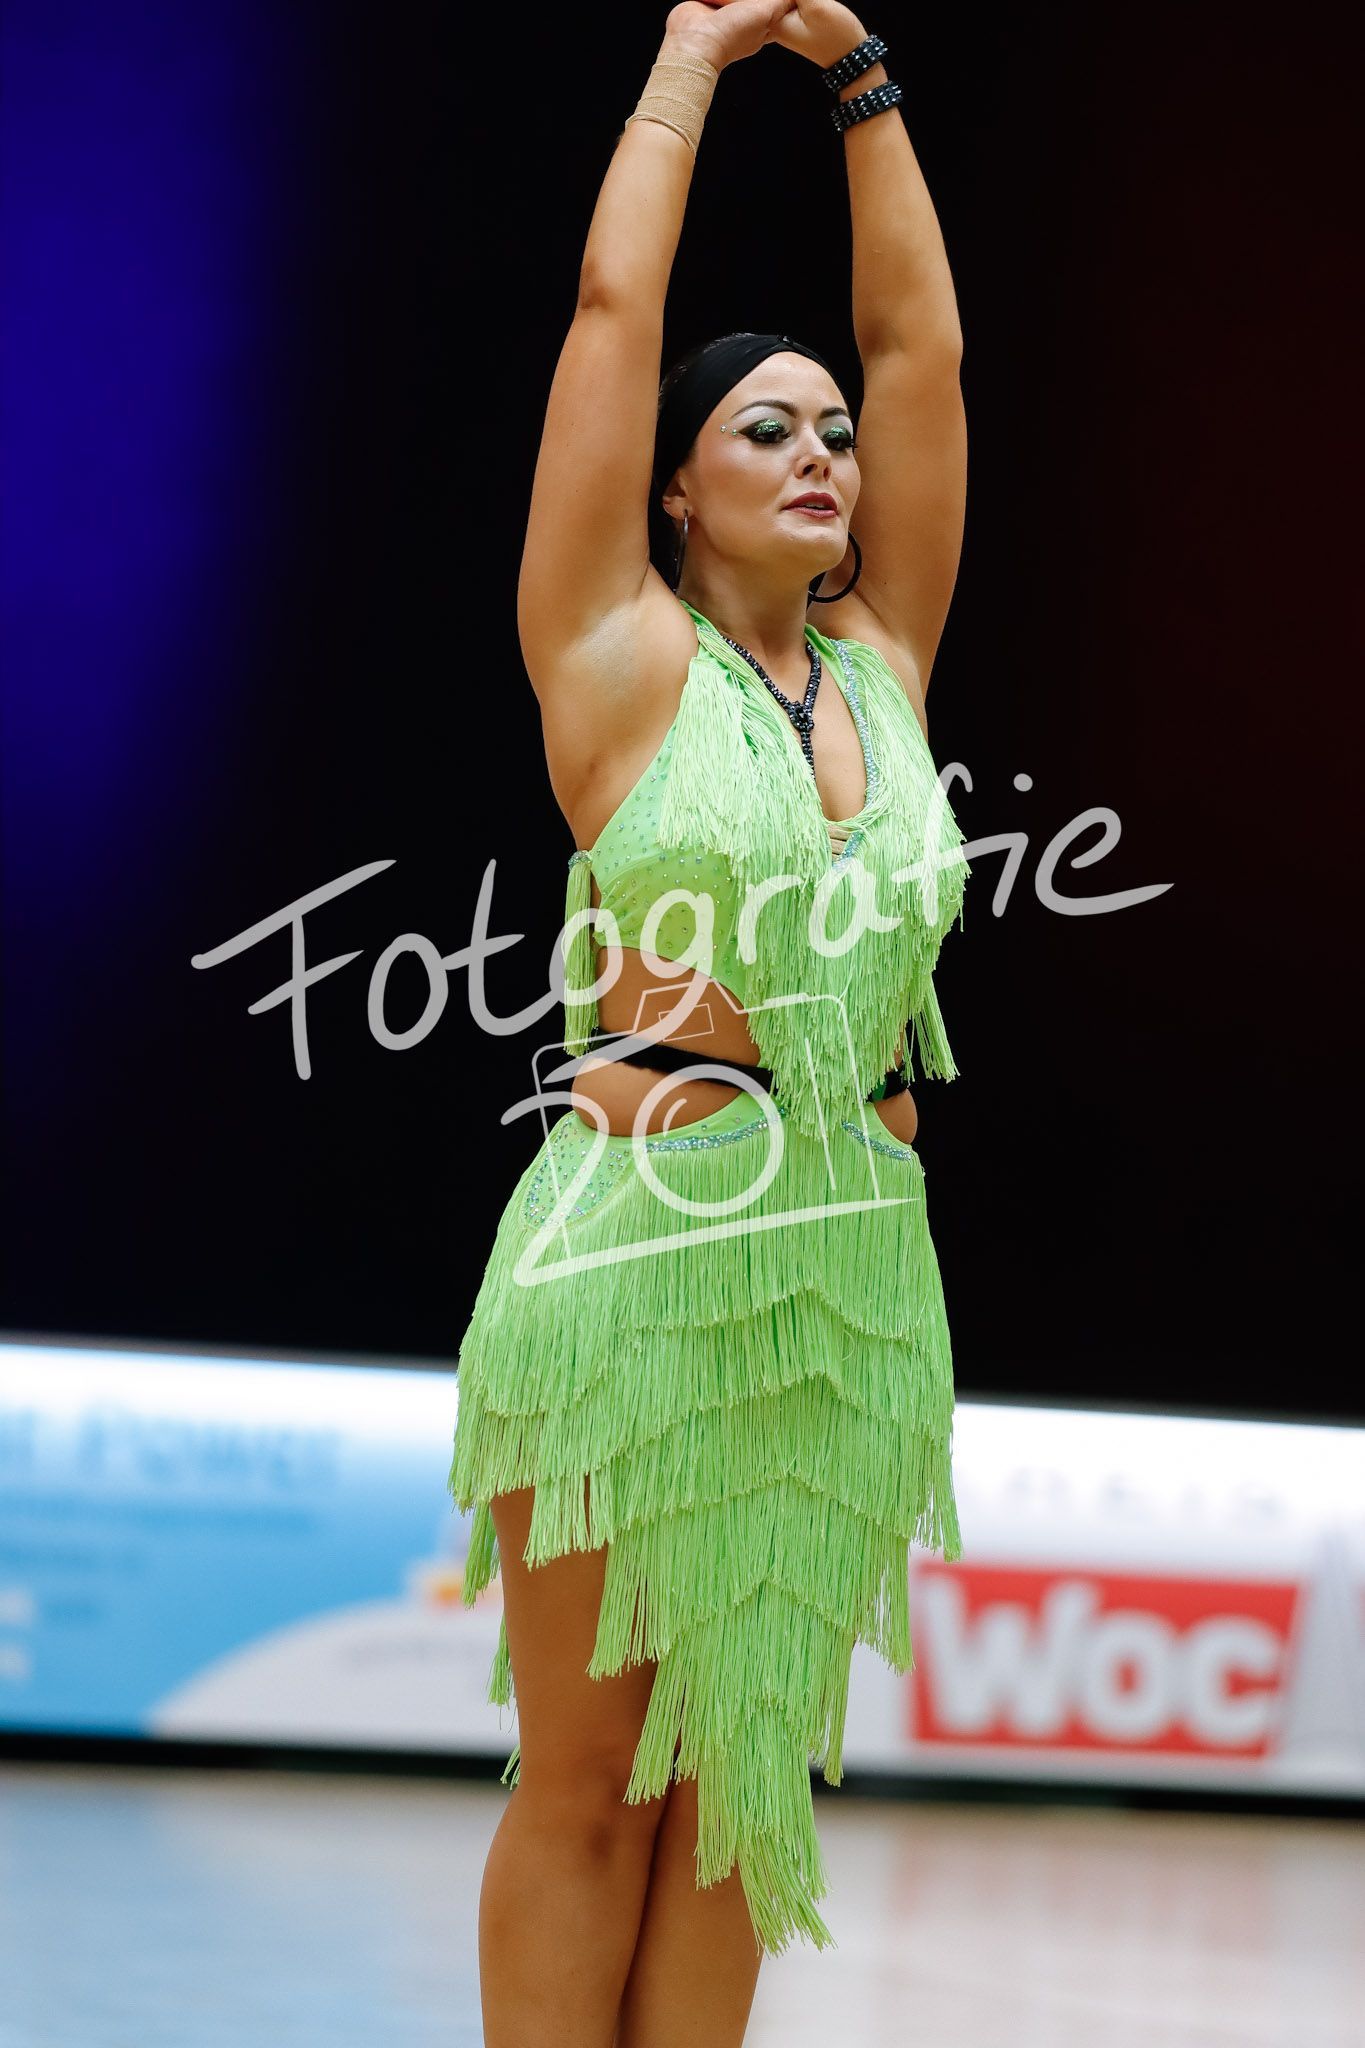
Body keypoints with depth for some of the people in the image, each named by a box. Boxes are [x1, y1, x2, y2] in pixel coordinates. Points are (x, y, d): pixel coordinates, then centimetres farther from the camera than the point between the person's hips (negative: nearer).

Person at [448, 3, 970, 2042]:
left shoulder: (884, 663, 12)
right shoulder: (623, 657, 0)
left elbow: (922, 341, 14)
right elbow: (614, 305, 1)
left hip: (854, 1274, 5)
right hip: (637, 1245, -5)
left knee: (744, 1771, 7)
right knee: (587, 1781, 0)